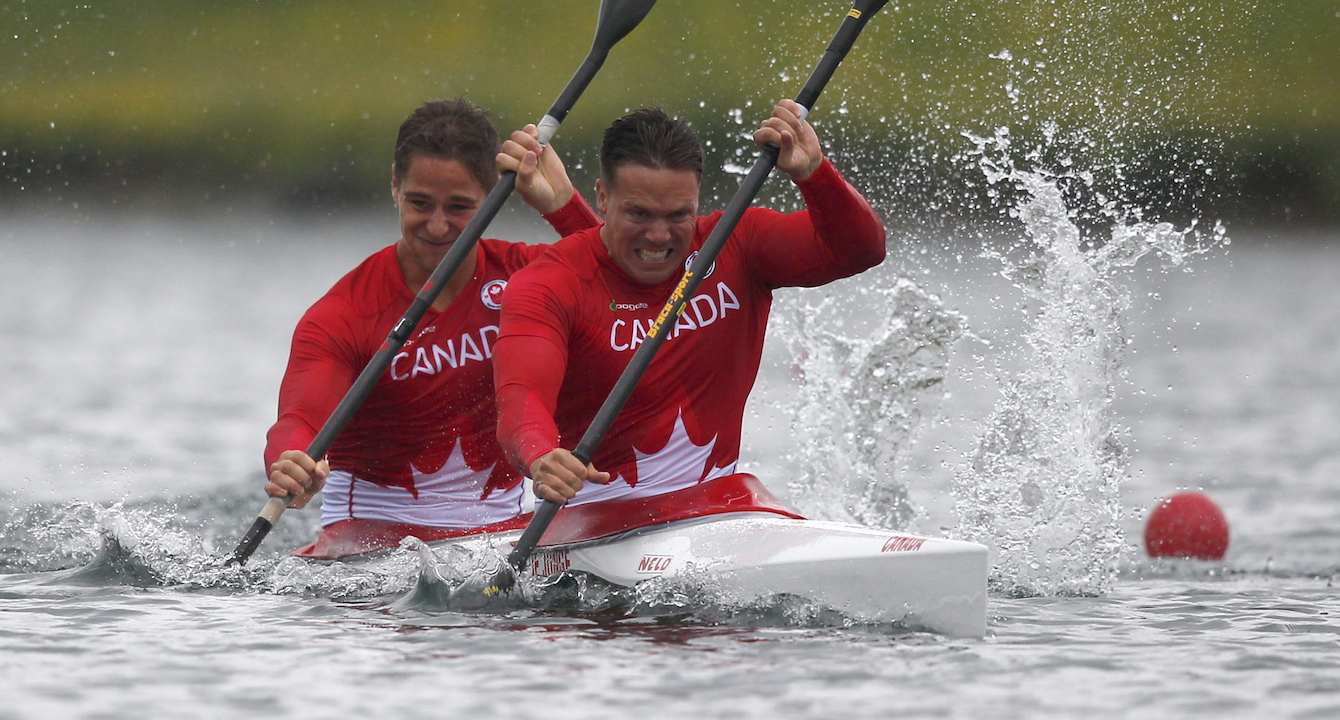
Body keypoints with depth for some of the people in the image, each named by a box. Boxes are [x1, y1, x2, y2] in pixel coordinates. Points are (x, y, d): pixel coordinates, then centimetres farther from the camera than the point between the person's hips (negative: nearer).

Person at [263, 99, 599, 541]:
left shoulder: (518, 274, 1)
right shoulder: (339, 317, -9)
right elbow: (300, 419, -24)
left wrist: (559, 201, -20)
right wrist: (289, 472, -48)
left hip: (499, 533, 2)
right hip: (368, 535, -2)